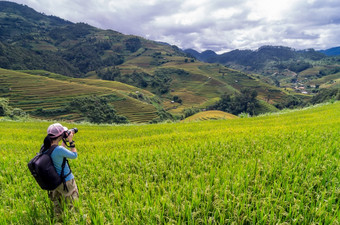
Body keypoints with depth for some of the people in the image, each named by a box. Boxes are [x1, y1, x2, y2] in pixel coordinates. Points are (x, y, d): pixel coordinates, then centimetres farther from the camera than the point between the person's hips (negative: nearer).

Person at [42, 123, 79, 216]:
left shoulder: (45, 147, -8)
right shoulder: (59, 149, -31)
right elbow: (74, 155, -15)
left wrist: (65, 140, 4)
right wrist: (71, 141, -11)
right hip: (66, 182, -7)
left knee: (57, 203, 25)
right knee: (71, 204, 13)